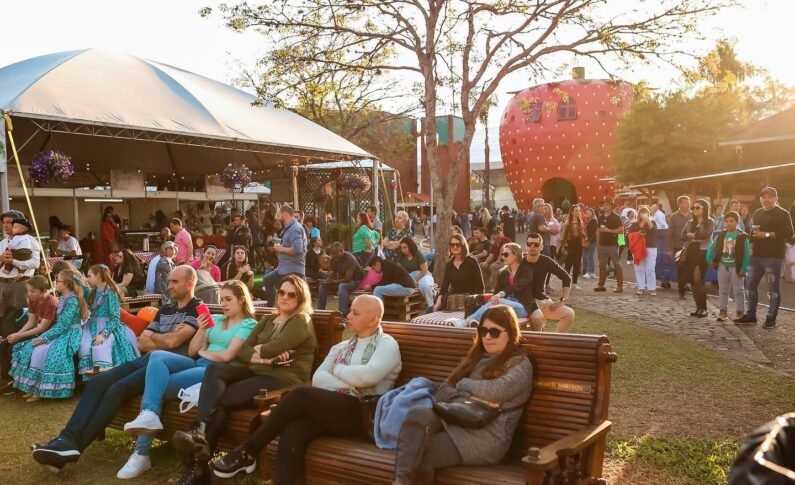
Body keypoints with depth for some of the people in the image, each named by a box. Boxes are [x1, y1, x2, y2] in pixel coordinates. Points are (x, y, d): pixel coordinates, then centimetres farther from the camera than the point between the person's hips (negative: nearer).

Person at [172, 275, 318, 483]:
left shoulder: (302, 322, 0)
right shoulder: (267, 320, 23)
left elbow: (274, 348, -16)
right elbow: (242, 350, 10)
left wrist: (256, 350, 2)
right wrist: (263, 357, -9)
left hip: (283, 380, -7)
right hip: (257, 372, 7)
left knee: (221, 399, -22)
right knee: (214, 369, -22)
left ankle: (199, 462, -22)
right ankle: (200, 431, -37)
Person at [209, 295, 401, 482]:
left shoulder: (387, 344, 4)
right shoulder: (341, 347, 23)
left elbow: (368, 376, -16)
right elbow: (318, 378, 8)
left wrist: (337, 370, 2)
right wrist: (349, 387, -8)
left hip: (364, 416, -5)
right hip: (333, 410, 5)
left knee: (301, 395, -25)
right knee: (292, 432, -28)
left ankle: (247, 452, -12)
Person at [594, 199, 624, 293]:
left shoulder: (616, 217, -5)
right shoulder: (600, 217, 11)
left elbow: (621, 230, -11)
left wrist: (609, 230, -18)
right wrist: (597, 243, 11)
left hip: (612, 245, -6)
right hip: (602, 244, 6)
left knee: (617, 265, -4)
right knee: (602, 265, 10)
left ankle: (620, 286, -2)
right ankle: (601, 285, 16)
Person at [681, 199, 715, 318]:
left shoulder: (709, 222, 0)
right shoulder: (690, 223, 15)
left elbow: (706, 235, -18)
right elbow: (683, 237, 3)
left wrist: (691, 234, -5)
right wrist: (694, 238, -13)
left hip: (703, 253, -6)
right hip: (690, 253, 6)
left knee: (698, 279, -13)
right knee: (693, 281, 3)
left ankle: (703, 308, -4)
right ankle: (698, 307, 11)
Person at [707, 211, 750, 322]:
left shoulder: (743, 237, -11)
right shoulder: (721, 235, 2)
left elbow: (746, 254, -12)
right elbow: (711, 248, 10)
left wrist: (743, 269, -17)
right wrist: (710, 260, -2)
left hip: (736, 267, -4)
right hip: (722, 266, 5)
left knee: (738, 291, 4)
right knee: (722, 290, 10)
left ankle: (740, 312, 11)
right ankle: (723, 311, 19)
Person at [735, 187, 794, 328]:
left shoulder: (783, 214, -5)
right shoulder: (757, 213, 16)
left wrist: (767, 234, -20)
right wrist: (752, 246, 12)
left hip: (773, 257, -7)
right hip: (757, 256, 7)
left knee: (773, 289, -1)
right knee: (750, 285, 8)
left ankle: (771, 318, 5)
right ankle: (750, 315, 17)